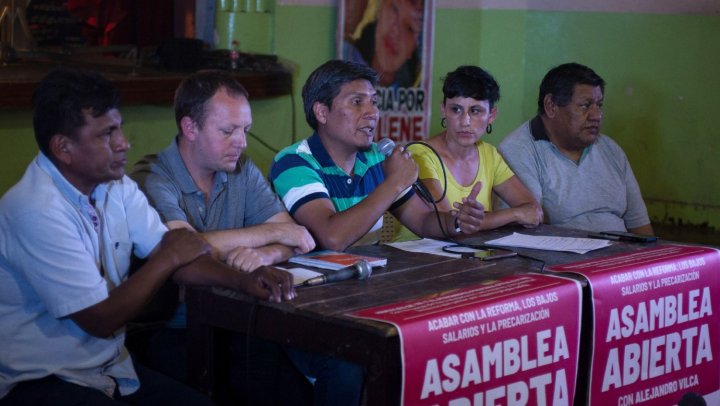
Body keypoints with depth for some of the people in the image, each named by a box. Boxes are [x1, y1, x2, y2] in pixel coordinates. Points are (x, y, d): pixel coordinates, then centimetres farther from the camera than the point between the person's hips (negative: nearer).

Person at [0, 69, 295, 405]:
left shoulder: (117, 187, 3)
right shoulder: (37, 211, -23)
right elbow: (101, 320, -20)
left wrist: (241, 280, -14)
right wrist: (169, 258, -11)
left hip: (109, 367, 8)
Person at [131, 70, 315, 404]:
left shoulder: (243, 172, 9)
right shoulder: (152, 180, -10)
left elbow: (294, 237, 3)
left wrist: (266, 254, -22)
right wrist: (272, 233, -13)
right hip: (170, 333, -5)